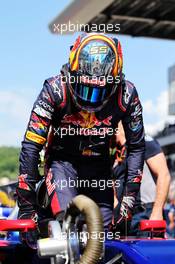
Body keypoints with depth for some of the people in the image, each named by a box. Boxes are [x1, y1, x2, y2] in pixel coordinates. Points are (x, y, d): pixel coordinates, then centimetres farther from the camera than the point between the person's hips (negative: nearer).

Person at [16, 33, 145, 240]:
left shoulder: (126, 95, -20)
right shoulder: (55, 90, -26)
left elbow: (136, 147, -4)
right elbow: (31, 146, -23)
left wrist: (130, 195, -10)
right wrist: (26, 207, -23)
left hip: (99, 164, 2)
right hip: (62, 160, -2)